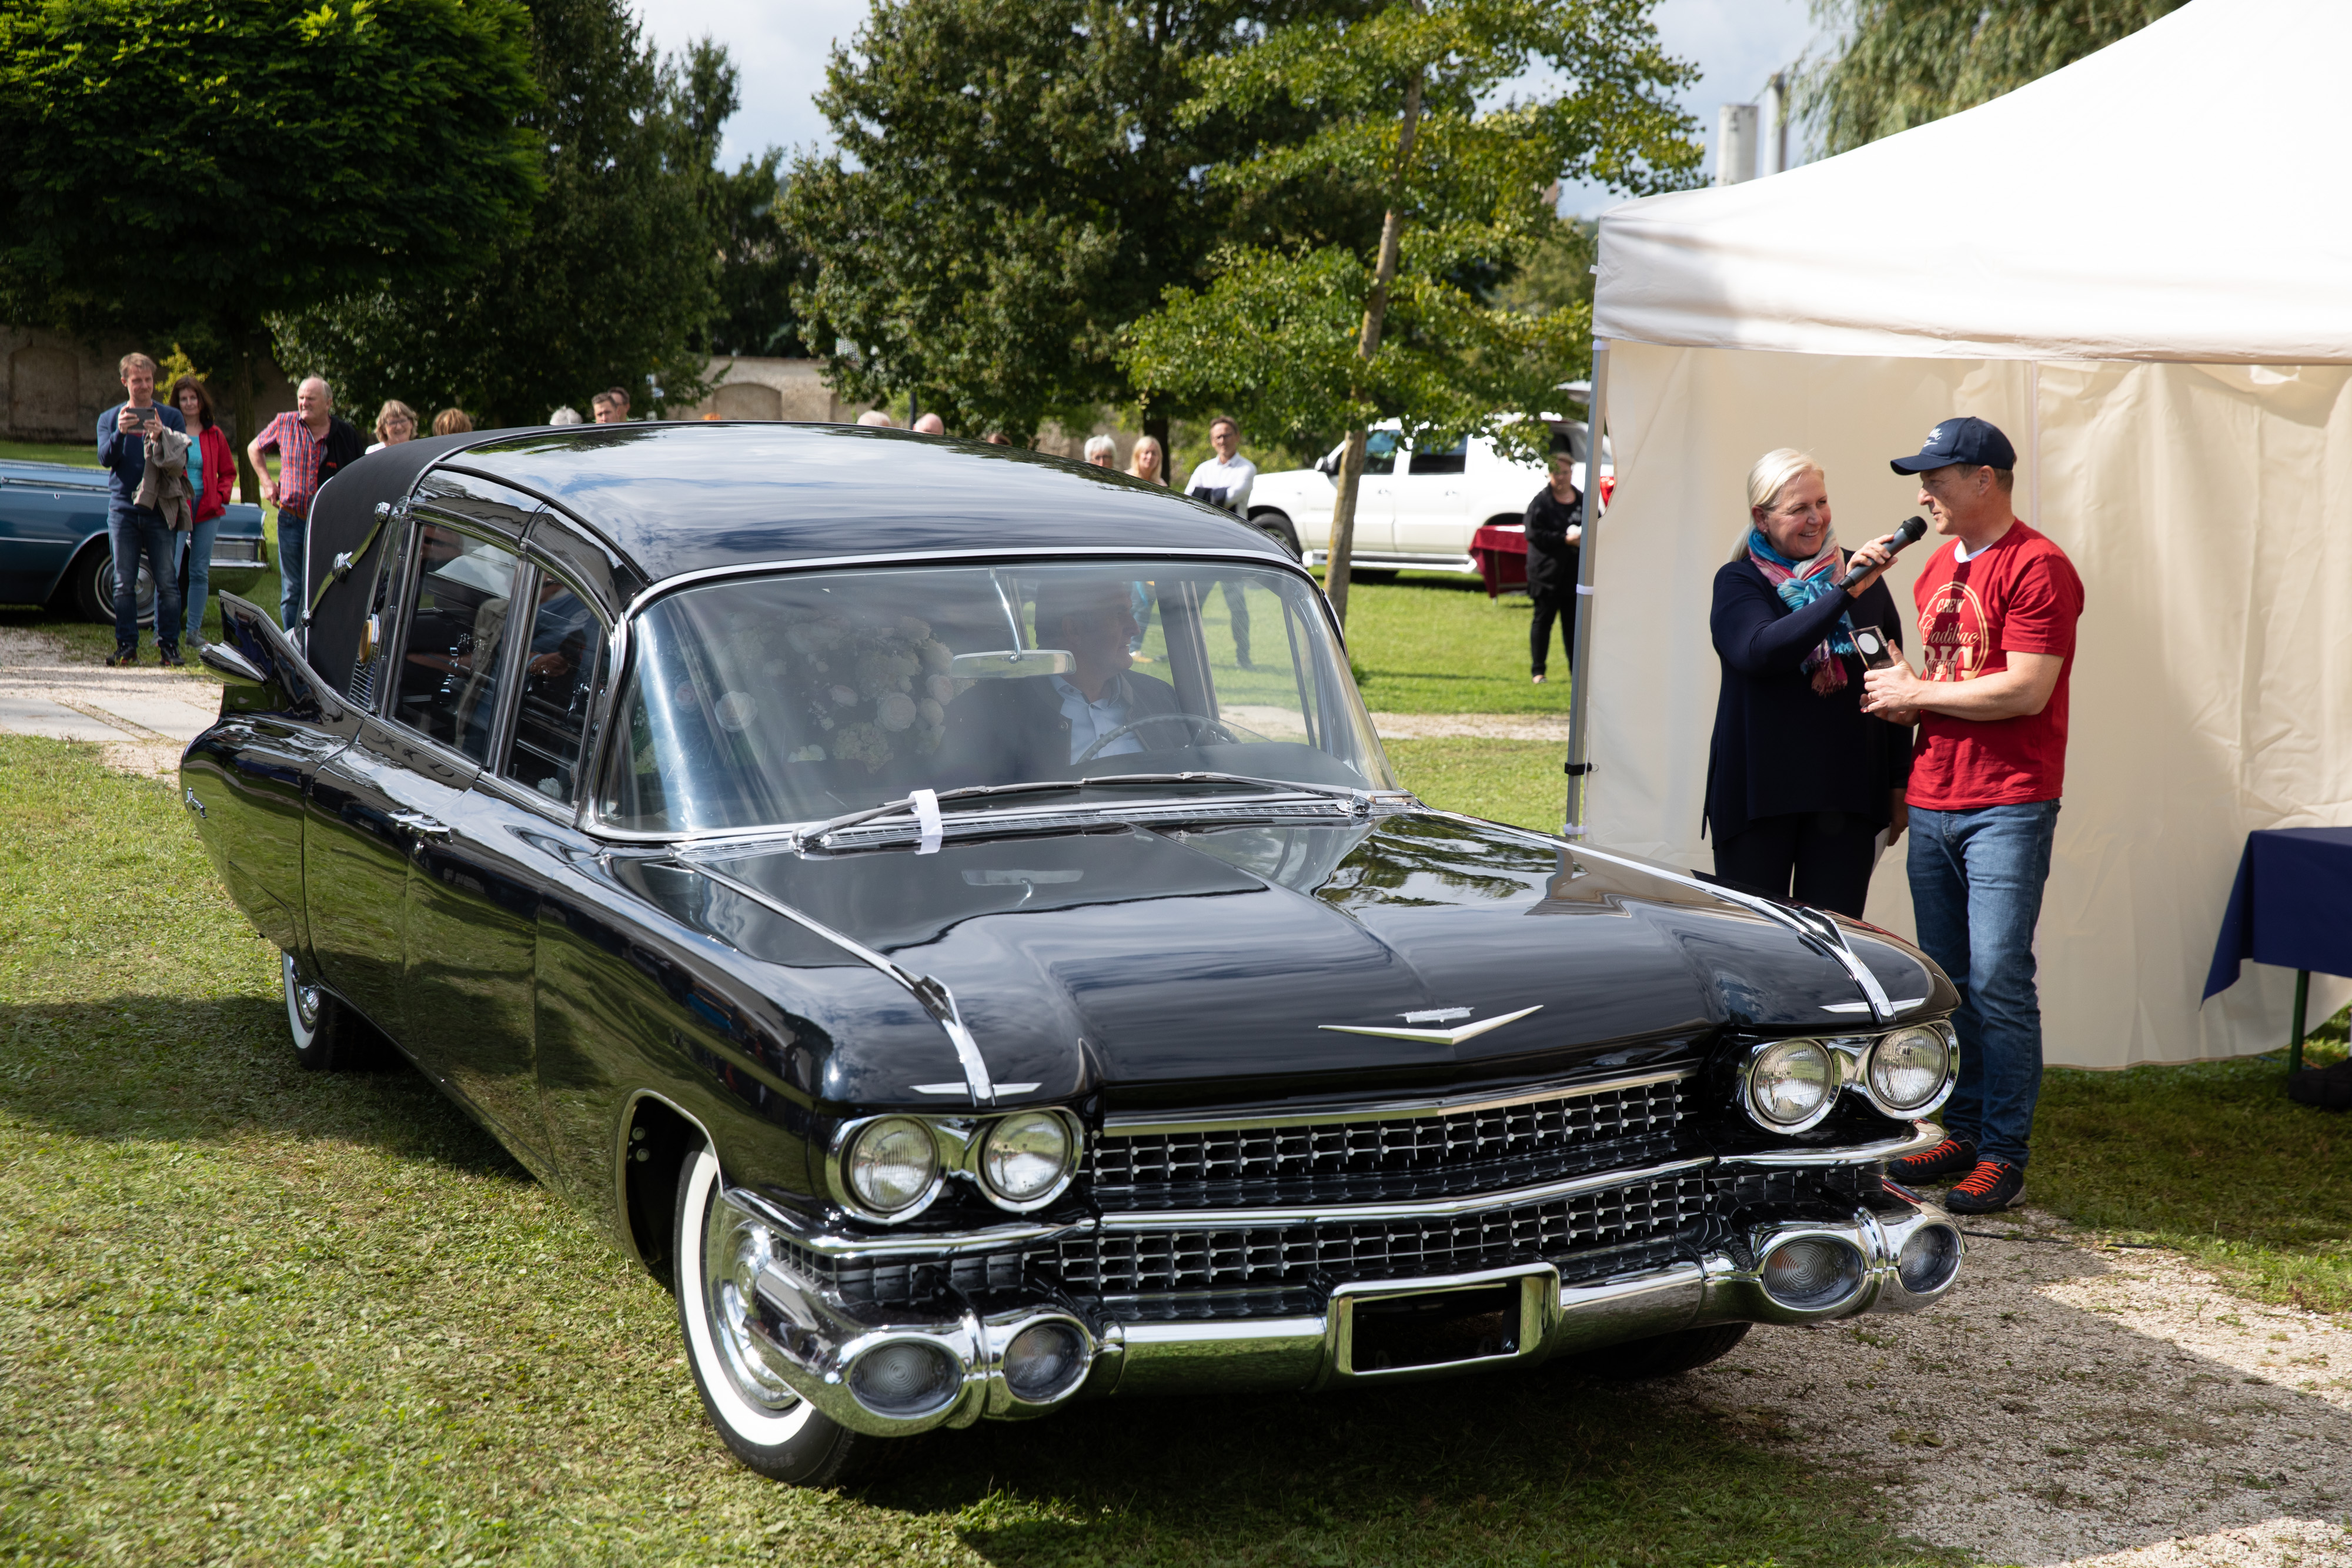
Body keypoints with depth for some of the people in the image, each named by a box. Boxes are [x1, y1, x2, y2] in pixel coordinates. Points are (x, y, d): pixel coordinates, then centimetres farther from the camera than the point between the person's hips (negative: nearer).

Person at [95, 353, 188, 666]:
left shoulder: (171, 417, 10)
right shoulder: (109, 418, 13)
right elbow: (105, 459, 0)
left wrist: (163, 436, -22)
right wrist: (119, 433, -19)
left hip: (159, 509, -1)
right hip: (122, 509, 1)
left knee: (167, 581, -7)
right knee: (124, 583, 0)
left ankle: (169, 645, -3)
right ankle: (126, 646, 3)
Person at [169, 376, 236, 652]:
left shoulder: (214, 435, 9)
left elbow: (228, 472, 16)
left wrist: (221, 496, 2)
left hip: (207, 511, 3)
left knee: (199, 572, 5)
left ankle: (194, 632, 12)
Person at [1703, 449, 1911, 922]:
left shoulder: (1861, 575, 9)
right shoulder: (1739, 581, 0)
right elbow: (1758, 651, -21)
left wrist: (1898, 783, 11)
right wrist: (1843, 594, -28)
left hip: (1847, 794, 2)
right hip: (1759, 792, -2)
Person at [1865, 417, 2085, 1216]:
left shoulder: (2036, 566, -11)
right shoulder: (1938, 566, 17)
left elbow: (2026, 690, -18)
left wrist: (1917, 694, -10)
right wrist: (1901, 688, 5)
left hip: (2008, 806, -8)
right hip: (1932, 804, 8)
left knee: (1998, 979, -9)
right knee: (1945, 978, 11)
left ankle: (2005, 1152, -3)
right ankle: (1961, 1131, 20)